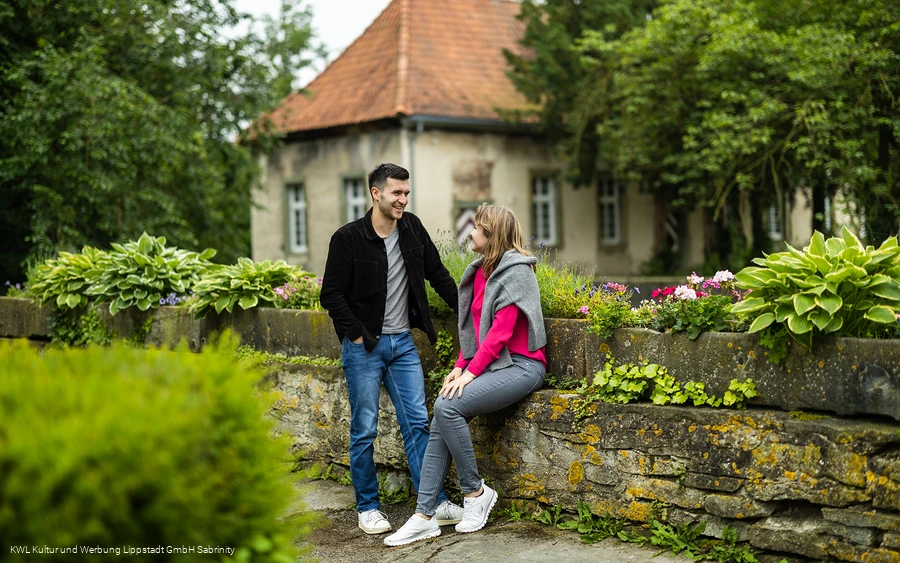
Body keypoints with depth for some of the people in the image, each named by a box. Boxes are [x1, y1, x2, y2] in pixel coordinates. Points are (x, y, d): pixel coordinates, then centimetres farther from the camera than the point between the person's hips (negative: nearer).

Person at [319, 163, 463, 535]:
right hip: (364, 347, -4)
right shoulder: (348, 238, -9)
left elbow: (438, 274, 15)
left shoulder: (412, 229, 6)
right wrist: (357, 335, -12)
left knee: (417, 423, 3)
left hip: (403, 343, 5)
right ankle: (367, 508, 13)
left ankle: (435, 503, 6)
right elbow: (331, 295, -8)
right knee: (364, 429, 2)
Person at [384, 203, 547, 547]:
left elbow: (501, 331, -17)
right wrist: (460, 367, 4)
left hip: (520, 365, -8)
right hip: (487, 365, 8)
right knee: (441, 420, -12)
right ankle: (425, 516, -13)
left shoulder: (516, 271, -10)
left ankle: (476, 492, -9)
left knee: (448, 407, -26)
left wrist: (471, 372, -19)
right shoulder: (480, 271, 16)